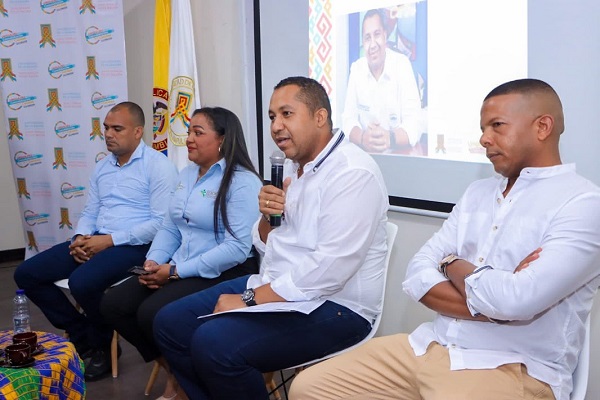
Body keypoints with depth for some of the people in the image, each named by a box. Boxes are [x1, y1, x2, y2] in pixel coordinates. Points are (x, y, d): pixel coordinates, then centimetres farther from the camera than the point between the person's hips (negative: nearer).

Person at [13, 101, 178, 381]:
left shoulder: (158, 165, -9)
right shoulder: (102, 167, 16)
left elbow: (162, 222, -17)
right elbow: (89, 213, 18)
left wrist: (111, 240, -19)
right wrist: (81, 237, -5)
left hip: (134, 244, -8)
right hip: (97, 240, 8)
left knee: (83, 282, -33)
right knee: (27, 274, -1)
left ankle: (101, 345, -1)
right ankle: (84, 338, 7)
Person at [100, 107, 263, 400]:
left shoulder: (242, 182, -13)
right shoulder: (187, 174, 15)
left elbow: (237, 248, -22)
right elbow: (170, 228, 15)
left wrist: (176, 271, -20)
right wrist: (153, 260, -6)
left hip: (224, 274, -8)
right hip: (178, 270, 9)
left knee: (152, 314, -26)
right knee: (113, 304, -4)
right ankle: (173, 371, 11)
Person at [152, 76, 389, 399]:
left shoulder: (352, 173, -18)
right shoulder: (291, 166, 11)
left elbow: (330, 270, -26)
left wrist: (250, 300, -19)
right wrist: (267, 218, -8)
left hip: (333, 306, -9)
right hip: (276, 287, 9)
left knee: (214, 343, -27)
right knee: (169, 323, 3)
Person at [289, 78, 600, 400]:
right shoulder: (477, 193, 13)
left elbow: (516, 300, -23)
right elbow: (418, 275, 4)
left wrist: (452, 265, -3)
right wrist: (492, 305, -13)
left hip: (514, 370, -6)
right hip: (429, 346, 6)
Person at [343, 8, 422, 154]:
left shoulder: (402, 64, -6)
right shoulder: (356, 69, 1)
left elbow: (414, 122, -12)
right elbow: (348, 118, -3)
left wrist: (390, 138, -32)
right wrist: (362, 138, -25)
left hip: (400, 152, -1)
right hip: (366, 151, 1)